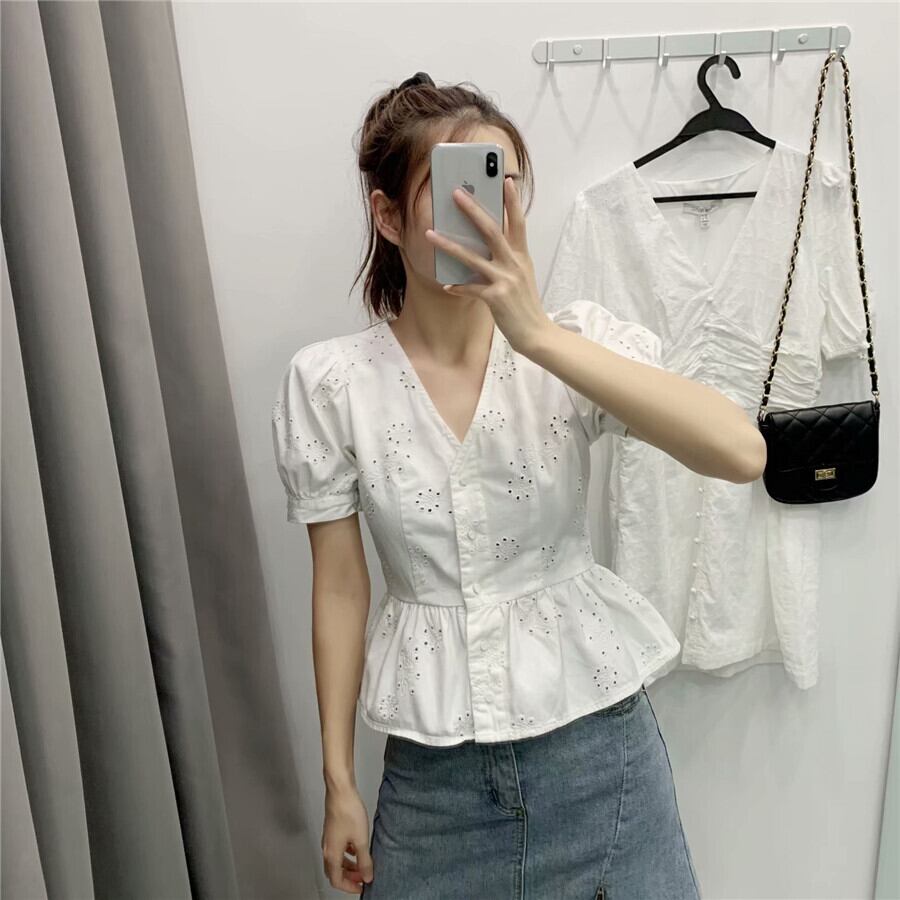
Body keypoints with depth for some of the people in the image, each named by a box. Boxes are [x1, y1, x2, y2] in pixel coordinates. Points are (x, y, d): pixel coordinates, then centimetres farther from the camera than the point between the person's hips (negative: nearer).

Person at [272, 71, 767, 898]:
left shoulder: (573, 341, -9)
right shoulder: (329, 382, -9)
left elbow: (742, 454, -24)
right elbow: (340, 586, -3)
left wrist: (539, 334, -32)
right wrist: (338, 782, 3)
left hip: (595, 737, 1)